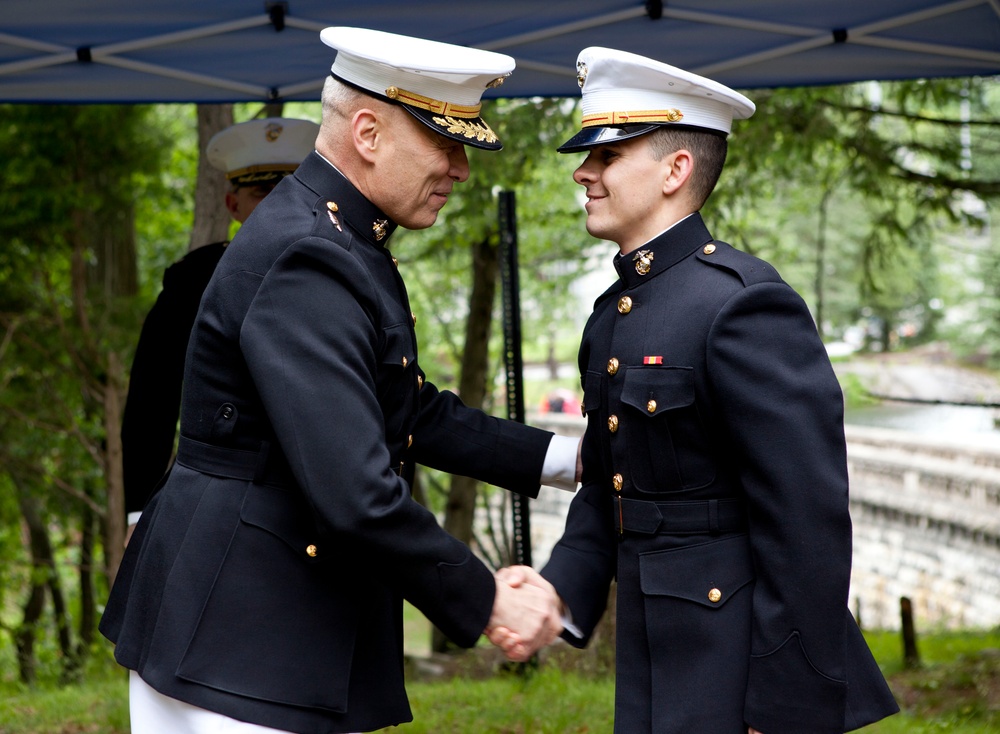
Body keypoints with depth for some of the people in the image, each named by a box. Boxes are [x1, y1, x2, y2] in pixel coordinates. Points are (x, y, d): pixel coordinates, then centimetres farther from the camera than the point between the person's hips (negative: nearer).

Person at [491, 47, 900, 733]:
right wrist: (561, 587, -4)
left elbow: (809, 520, -20)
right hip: (652, 675, 8)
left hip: (742, 676, -8)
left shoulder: (746, 304, -17)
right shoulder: (612, 316, 12)